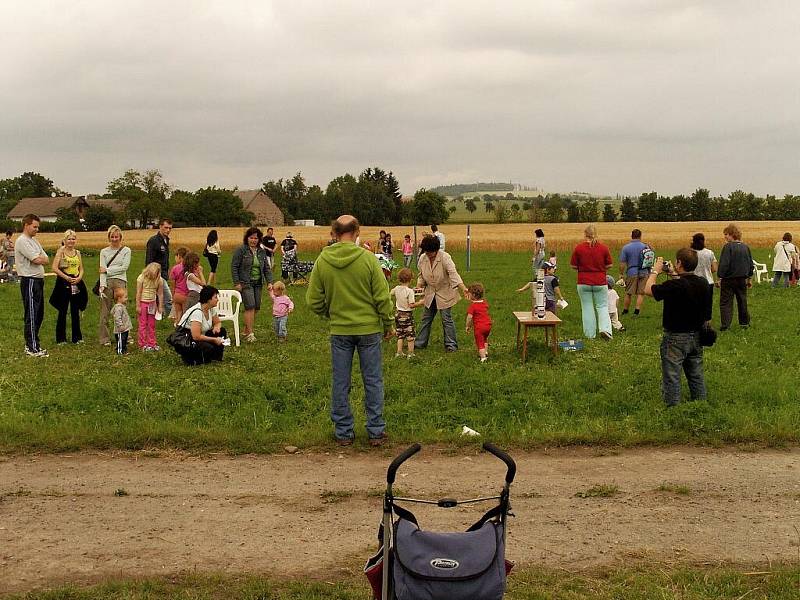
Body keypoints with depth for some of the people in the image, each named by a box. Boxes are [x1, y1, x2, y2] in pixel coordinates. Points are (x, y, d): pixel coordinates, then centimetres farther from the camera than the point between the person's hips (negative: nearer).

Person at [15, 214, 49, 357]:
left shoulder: (34, 241, 18)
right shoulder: (22, 241, -12)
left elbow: (46, 260, 12)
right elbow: (36, 260, -18)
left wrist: (39, 258, -6)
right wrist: (41, 258, 2)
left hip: (38, 280, 10)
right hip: (29, 281, -9)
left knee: (38, 314, 13)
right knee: (31, 315, -7)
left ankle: (31, 343, 22)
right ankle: (32, 348, -4)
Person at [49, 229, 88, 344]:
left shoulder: (77, 252, 11)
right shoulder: (61, 251, -4)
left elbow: (81, 269, 14)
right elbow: (55, 268, -12)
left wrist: (79, 277, -5)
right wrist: (67, 278, -15)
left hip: (76, 284, 5)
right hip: (63, 283, -5)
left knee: (75, 311, 9)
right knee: (63, 311, 1)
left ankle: (76, 337, 16)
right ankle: (61, 338, 9)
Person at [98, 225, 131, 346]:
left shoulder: (126, 250, 9)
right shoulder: (104, 252, 12)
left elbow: (124, 267, -3)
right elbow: (102, 270, 1)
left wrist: (108, 270, -5)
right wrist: (102, 285, -12)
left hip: (120, 281, -1)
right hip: (107, 282, 1)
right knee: (105, 311, -1)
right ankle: (104, 338, 3)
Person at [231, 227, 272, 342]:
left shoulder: (262, 251, 10)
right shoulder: (241, 250, -6)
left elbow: (266, 268, 15)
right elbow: (234, 266, -7)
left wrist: (269, 282, 4)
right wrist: (236, 283, -11)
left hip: (258, 283, 6)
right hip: (245, 283, -6)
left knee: (256, 307, 4)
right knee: (250, 306, -15)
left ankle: (246, 330, 17)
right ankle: (250, 333, -13)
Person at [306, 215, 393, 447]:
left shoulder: (322, 261, -5)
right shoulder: (367, 258, -11)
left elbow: (314, 301, -1)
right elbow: (382, 297, -8)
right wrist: (388, 324, 5)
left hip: (339, 331, 2)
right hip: (369, 329, -1)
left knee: (340, 383, 11)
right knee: (373, 381, 9)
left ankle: (343, 432, 18)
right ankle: (376, 431, 15)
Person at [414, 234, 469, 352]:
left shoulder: (444, 257, -21)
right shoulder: (422, 259, -4)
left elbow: (453, 273, -32)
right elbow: (421, 276, 11)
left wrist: (463, 287, -45)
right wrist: (418, 287, -6)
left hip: (445, 293, -5)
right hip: (430, 294, 5)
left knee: (446, 319, -4)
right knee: (426, 318, 12)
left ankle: (451, 344, 7)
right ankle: (420, 343, 23)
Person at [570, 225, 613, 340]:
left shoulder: (578, 248, -8)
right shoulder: (604, 248, -5)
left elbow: (573, 266, -3)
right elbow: (609, 265, 1)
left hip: (583, 283, 0)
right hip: (600, 282, 0)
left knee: (587, 308, 9)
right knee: (602, 306, 11)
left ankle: (590, 334, 12)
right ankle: (605, 329, -8)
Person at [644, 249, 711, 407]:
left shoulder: (673, 286, -25)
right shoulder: (703, 284, -5)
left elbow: (648, 289, -10)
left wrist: (655, 271, 3)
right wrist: (676, 275, 16)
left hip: (675, 337, -6)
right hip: (696, 336, 6)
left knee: (671, 378, 4)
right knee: (696, 376, 18)